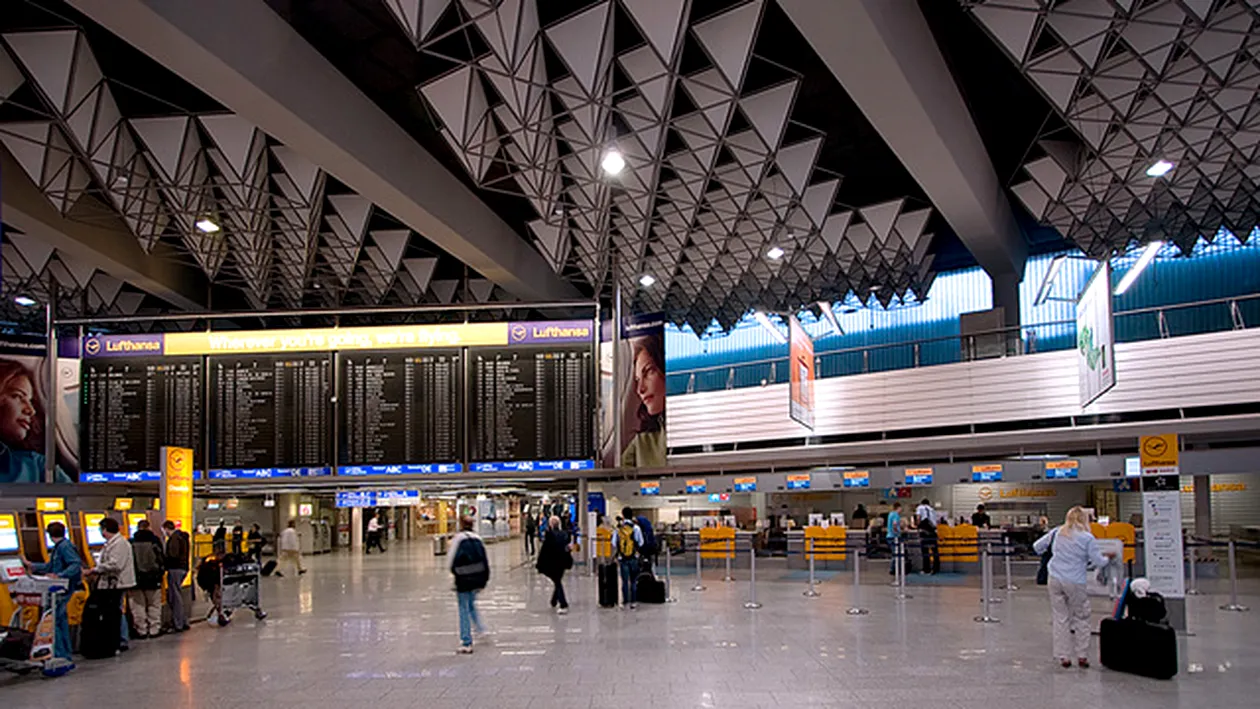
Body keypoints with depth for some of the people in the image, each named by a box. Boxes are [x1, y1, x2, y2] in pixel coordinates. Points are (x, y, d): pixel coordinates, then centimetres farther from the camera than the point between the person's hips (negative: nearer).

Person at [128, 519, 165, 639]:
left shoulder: (131, 543, -5)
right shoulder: (155, 540, -4)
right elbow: (162, 558, -2)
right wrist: (161, 573, 11)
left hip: (136, 580, 0)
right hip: (153, 580, 0)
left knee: (138, 606, 8)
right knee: (154, 606, 10)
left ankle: (142, 631, 8)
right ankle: (154, 630, 11)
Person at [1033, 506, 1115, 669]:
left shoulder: (1056, 533, 6)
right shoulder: (1087, 538, -5)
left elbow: (1037, 546, 15)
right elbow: (1099, 561, -2)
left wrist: (1046, 552, 34)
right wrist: (1107, 558, 19)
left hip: (1055, 580, 3)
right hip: (1075, 582, -3)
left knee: (1060, 619, 8)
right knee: (1080, 619, 11)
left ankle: (1063, 657, 11)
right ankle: (1082, 656, 14)